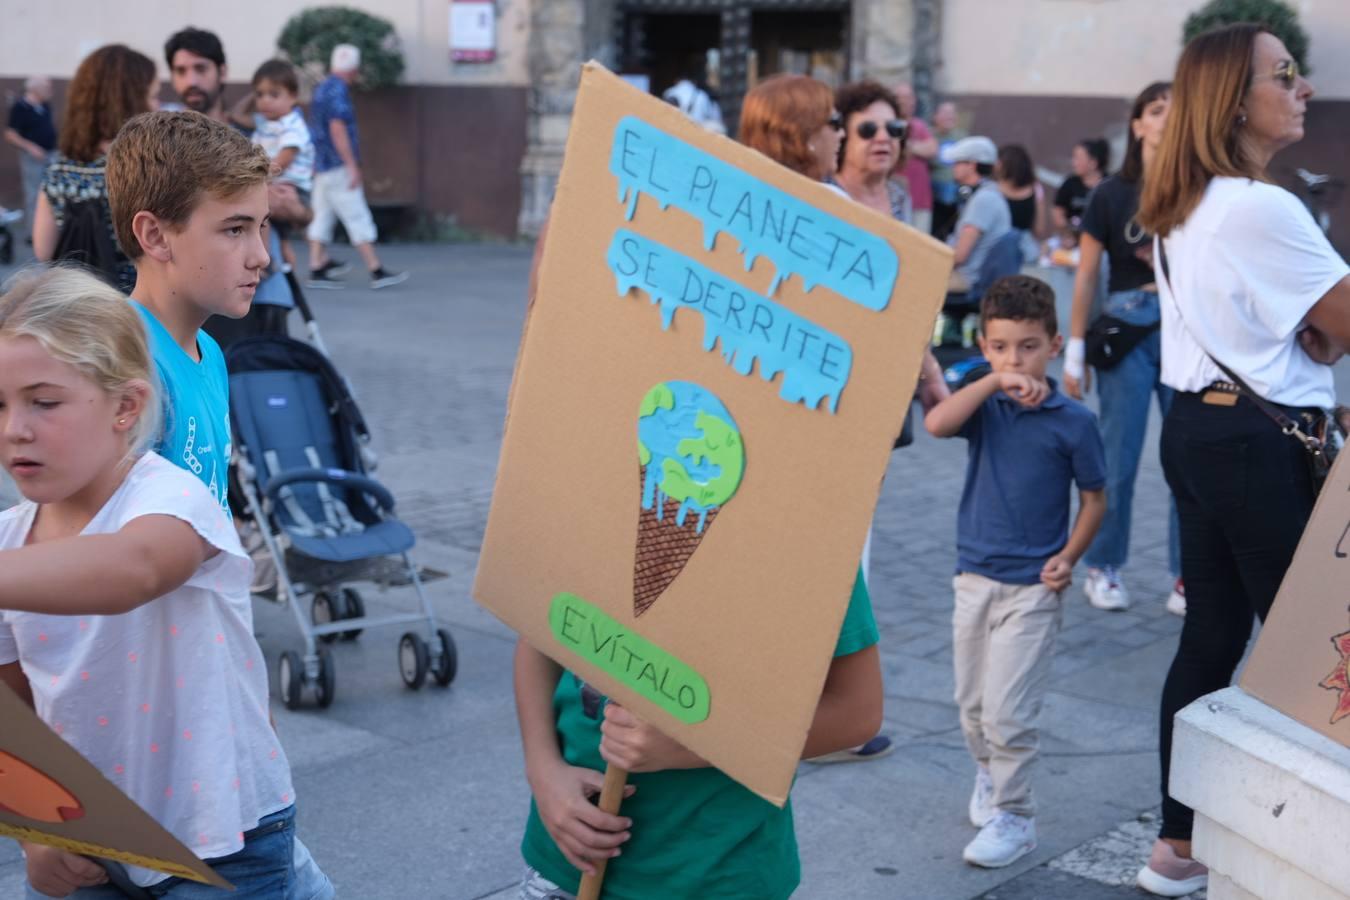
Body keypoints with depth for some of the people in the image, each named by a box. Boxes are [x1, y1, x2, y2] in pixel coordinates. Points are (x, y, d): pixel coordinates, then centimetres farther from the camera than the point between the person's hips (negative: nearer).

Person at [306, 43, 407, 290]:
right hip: (338, 167, -9)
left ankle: (317, 270, 10)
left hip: (322, 166, 9)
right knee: (358, 219, -7)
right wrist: (352, 166, -22)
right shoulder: (338, 91, -14)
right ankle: (377, 272, -5)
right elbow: (337, 129, -21)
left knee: (322, 218, 9)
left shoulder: (321, 89, 15)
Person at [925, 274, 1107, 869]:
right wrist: (992, 381, -27)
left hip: (1032, 586, -4)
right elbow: (936, 424, -22)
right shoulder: (986, 407, -1)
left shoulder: (1073, 422, -8)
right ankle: (990, 775, 42)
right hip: (974, 577, 4)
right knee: (972, 707, 16)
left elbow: (1094, 498, 2)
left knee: (1007, 713, -6)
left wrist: (1068, 557, -10)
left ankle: (1013, 816, 8)